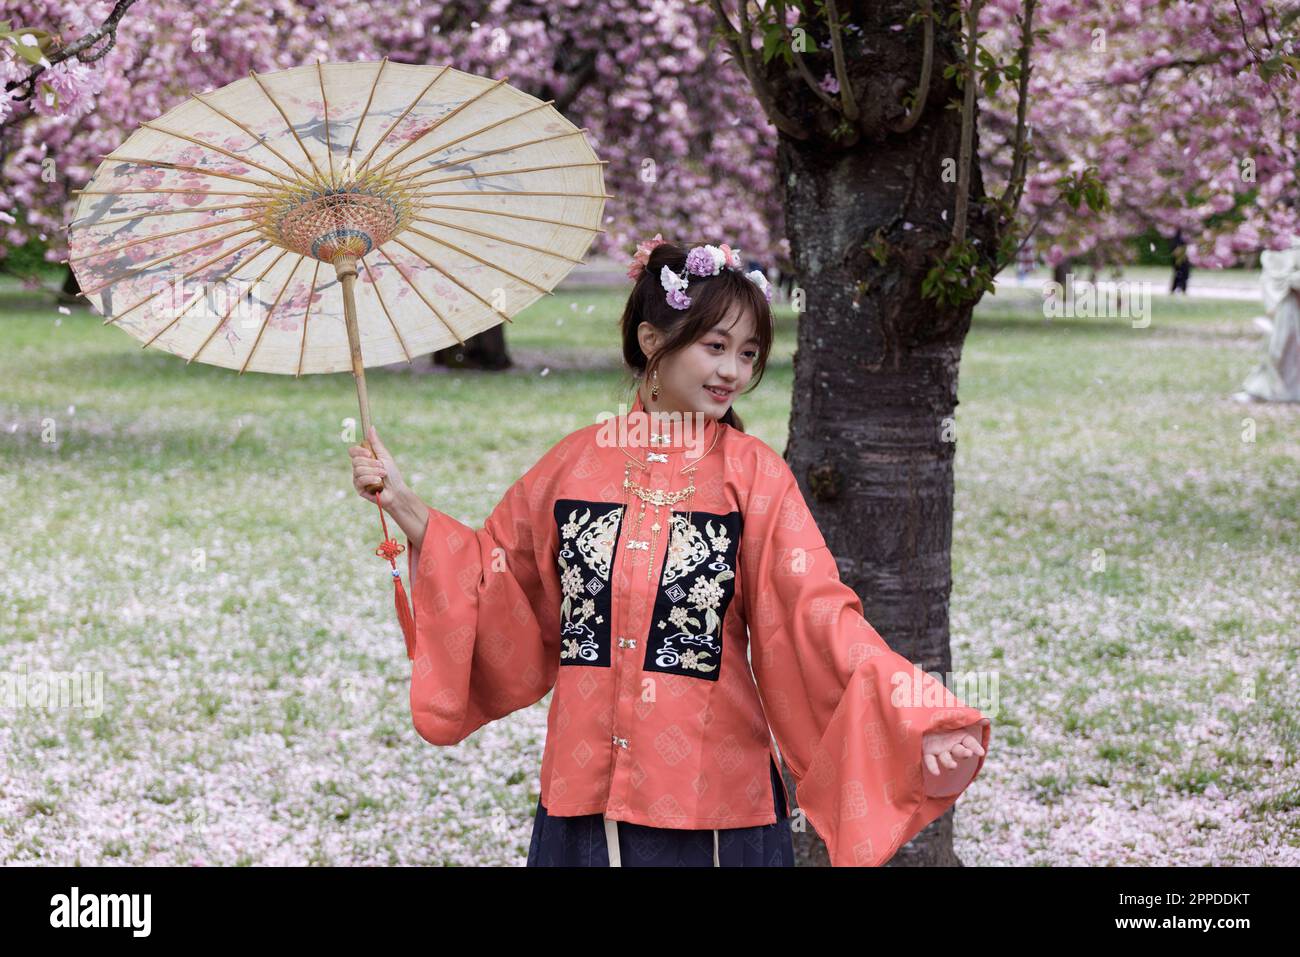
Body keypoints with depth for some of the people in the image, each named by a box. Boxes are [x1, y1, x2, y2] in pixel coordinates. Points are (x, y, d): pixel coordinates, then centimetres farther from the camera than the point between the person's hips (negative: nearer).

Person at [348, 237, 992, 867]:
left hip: (714, 796, -2)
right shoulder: (576, 462, 4)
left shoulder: (754, 475, -4)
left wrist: (920, 718, -27)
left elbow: (818, 612, -14)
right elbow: (491, 573, 16)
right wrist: (403, 506, 7)